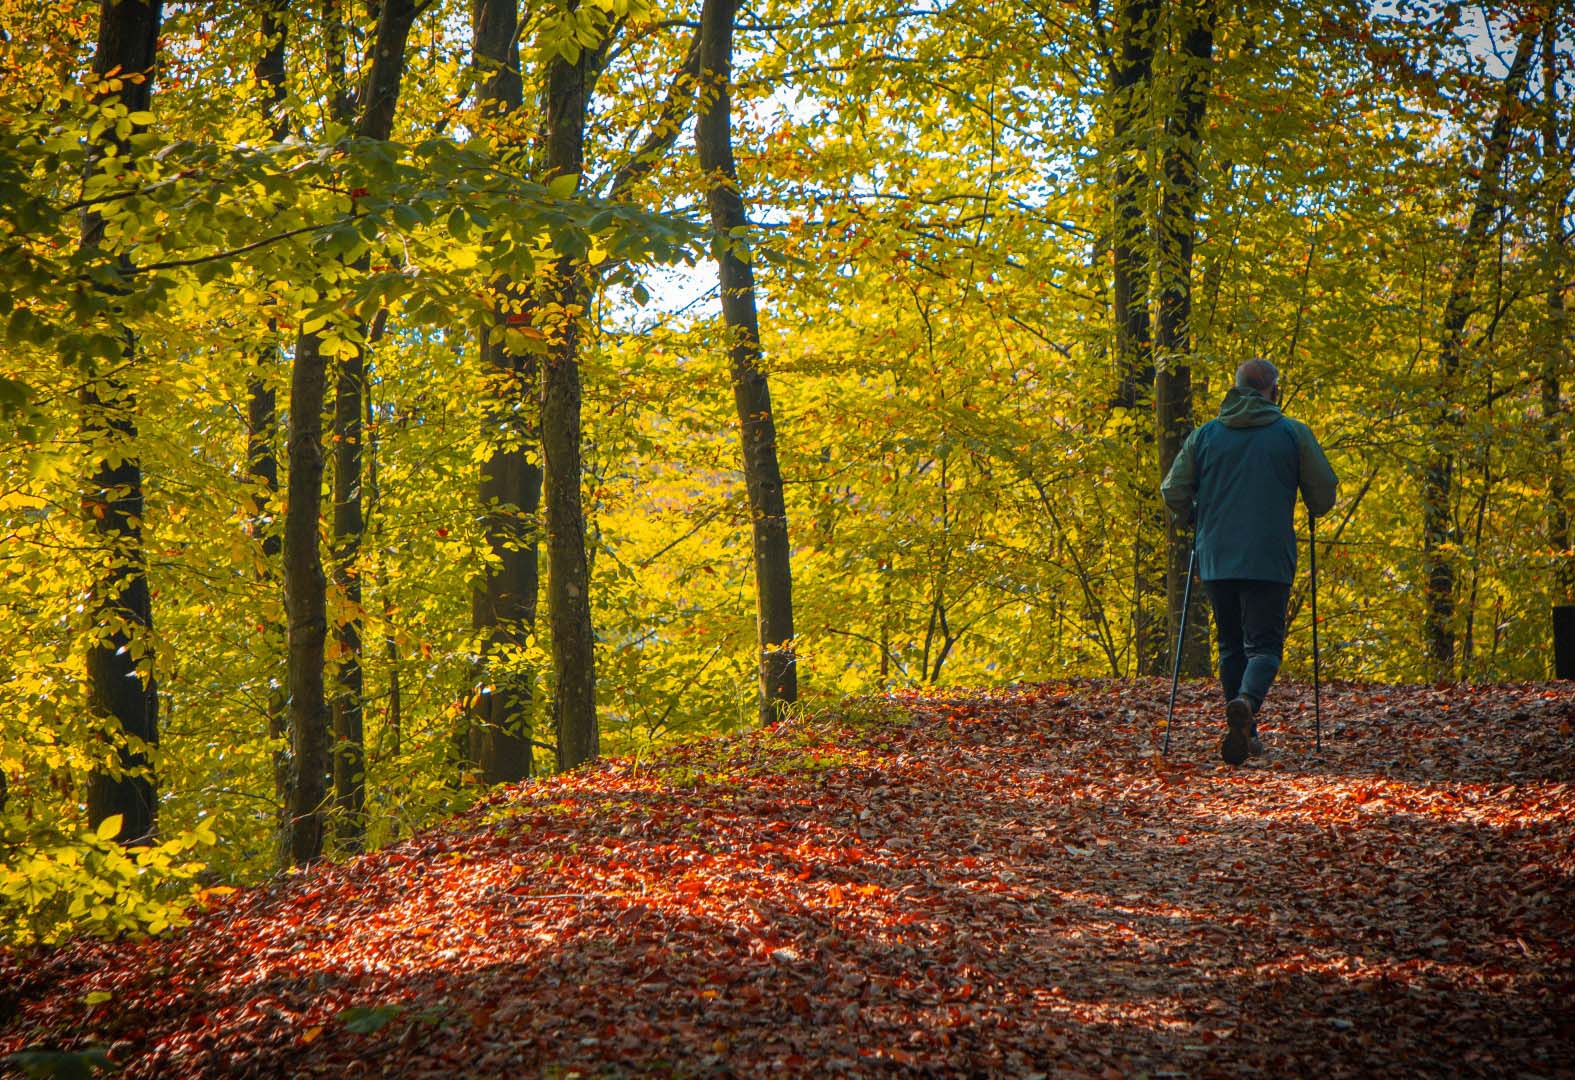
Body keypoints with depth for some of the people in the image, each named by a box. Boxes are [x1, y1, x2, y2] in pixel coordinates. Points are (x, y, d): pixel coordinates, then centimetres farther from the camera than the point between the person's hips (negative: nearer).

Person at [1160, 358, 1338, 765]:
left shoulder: (1204, 435, 7)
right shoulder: (1293, 433, 1)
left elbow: (1173, 492, 4)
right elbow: (1324, 492, 2)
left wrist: (1194, 519, 23)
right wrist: (1313, 511, 24)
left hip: (1215, 559, 3)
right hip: (1269, 560, -2)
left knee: (1231, 646, 15)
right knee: (1264, 644, -1)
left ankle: (1245, 733, 14)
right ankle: (1245, 703, -30)